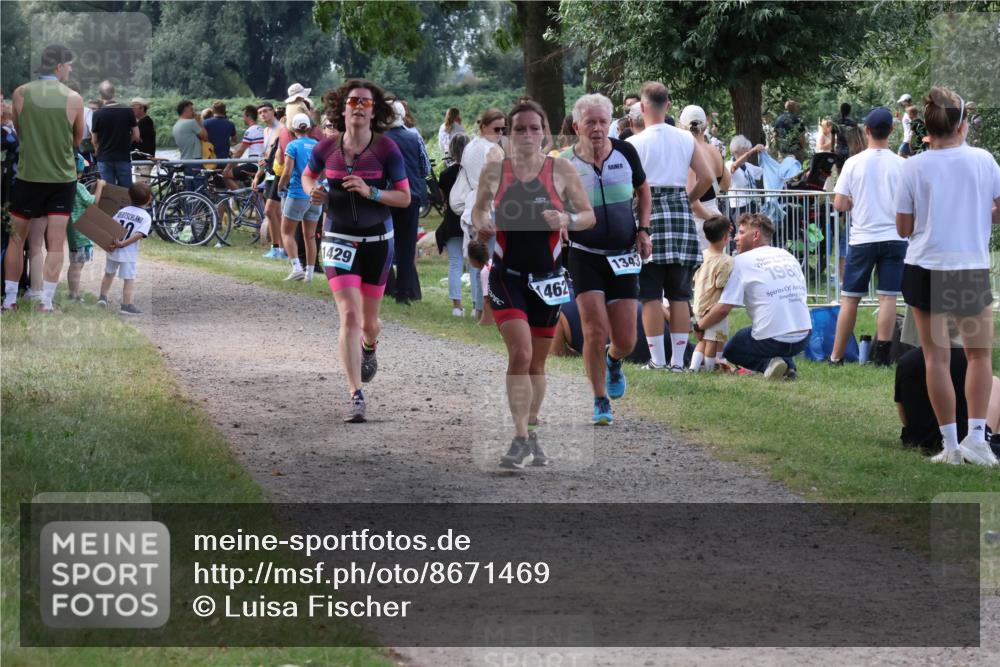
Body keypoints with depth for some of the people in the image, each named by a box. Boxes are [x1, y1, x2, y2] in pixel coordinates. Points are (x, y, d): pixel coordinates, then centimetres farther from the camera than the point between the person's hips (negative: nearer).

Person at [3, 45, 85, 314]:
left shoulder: (20, 94, -5)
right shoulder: (73, 99, -8)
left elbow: (18, 131, 9)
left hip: (27, 176, 1)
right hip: (63, 177, -1)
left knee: (16, 239, 13)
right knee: (56, 244, 2)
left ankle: (9, 301, 14)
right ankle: (46, 303, -4)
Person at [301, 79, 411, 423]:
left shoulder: (386, 149, -9)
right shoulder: (326, 148, -4)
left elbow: (404, 197, -8)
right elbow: (307, 176, 16)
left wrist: (370, 191, -23)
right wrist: (313, 191, -7)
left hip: (377, 241, 0)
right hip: (339, 240, 0)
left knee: (369, 320, 14)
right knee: (349, 315, -14)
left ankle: (369, 347, 53)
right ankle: (356, 396, -14)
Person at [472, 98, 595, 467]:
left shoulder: (562, 170, -1)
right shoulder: (494, 171, 0)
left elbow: (589, 216, 4)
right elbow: (478, 210, 15)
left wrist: (567, 220, -17)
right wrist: (481, 226, -8)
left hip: (548, 279, 2)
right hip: (507, 275, -2)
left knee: (538, 361, 11)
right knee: (519, 354, -17)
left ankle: (531, 436, 26)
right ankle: (520, 439, -16)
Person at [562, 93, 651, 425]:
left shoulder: (625, 152, -3)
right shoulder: (565, 163, -10)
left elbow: (643, 190, 15)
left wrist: (643, 229, 5)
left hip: (623, 258, 2)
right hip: (585, 257, -2)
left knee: (626, 341, 1)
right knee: (595, 332, -13)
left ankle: (613, 362, 40)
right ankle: (601, 403, 6)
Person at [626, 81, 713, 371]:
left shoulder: (634, 143, -5)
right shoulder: (686, 139, 7)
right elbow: (707, 178, 5)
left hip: (648, 212, -4)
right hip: (680, 213, 4)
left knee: (650, 295, 0)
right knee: (679, 294, 7)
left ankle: (658, 360, -1)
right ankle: (678, 359, 5)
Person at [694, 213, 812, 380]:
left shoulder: (743, 260, -3)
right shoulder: (788, 255, 14)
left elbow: (723, 308, -7)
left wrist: (699, 326, 11)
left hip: (771, 340, -5)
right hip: (802, 339, 5)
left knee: (730, 350, 25)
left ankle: (768, 363, -5)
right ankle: (787, 364, 6)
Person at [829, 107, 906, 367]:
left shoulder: (854, 163, -4)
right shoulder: (901, 164, -4)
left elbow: (839, 204, -4)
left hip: (862, 238, 0)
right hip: (894, 237, 0)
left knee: (850, 298, 7)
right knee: (888, 297, 0)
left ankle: (837, 355, 11)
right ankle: (882, 354, -4)